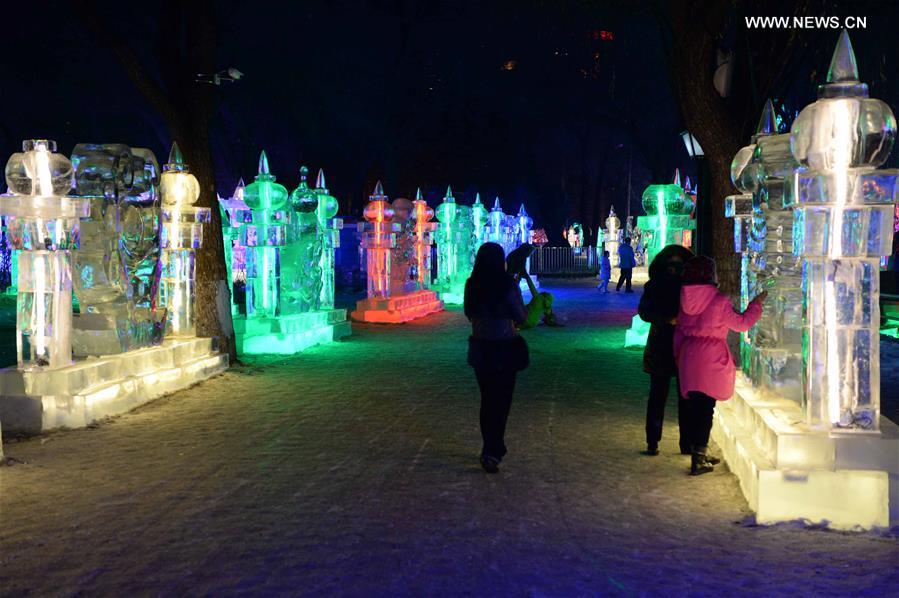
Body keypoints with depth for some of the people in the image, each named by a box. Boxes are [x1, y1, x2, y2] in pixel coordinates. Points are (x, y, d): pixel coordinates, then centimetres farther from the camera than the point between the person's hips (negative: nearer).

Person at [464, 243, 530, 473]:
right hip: (504, 349, -5)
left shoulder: (472, 285, -1)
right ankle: (491, 452, -8)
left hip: (480, 348, 5)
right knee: (501, 401, 2)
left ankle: (492, 448, 28)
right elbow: (521, 318, -8)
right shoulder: (508, 285, -15)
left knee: (487, 399, 17)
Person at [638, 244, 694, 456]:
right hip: (661, 348, -2)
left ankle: (687, 444, 8)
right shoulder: (654, 286, 4)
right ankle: (652, 442, 8)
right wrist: (668, 319, -20)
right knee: (658, 395, 1)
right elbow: (644, 311, -7)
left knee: (687, 397, 2)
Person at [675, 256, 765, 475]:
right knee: (706, 407, 0)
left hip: (688, 356, 5)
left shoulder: (686, 300, 4)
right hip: (711, 358, -5)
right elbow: (742, 323, -1)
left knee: (694, 405, 12)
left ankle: (699, 453, 23)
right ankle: (699, 458, 0)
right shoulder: (719, 301, -11)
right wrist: (756, 303, 12)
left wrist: (678, 356, 22)